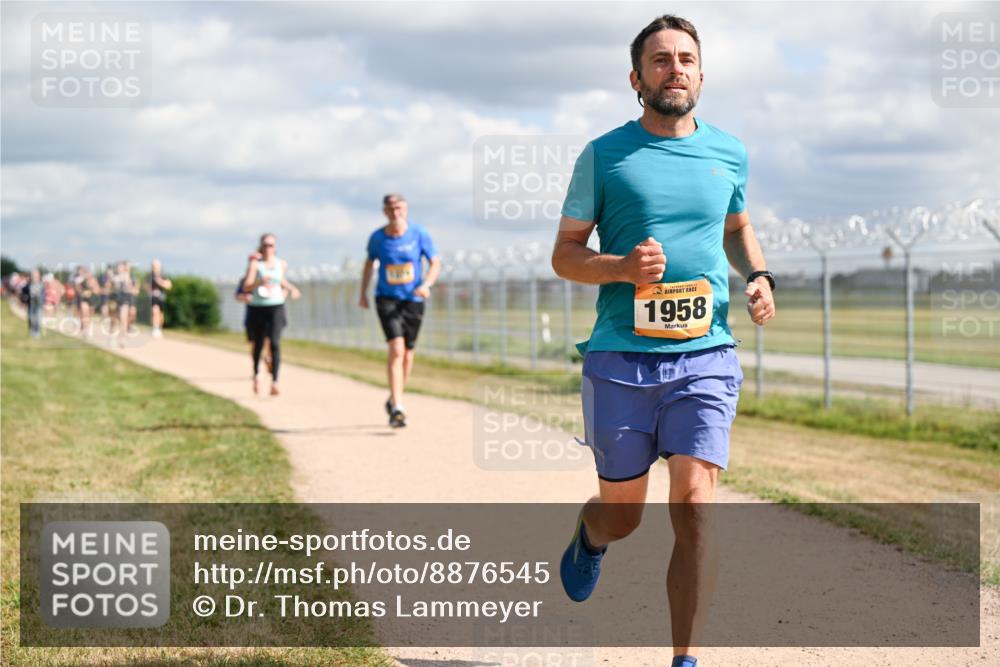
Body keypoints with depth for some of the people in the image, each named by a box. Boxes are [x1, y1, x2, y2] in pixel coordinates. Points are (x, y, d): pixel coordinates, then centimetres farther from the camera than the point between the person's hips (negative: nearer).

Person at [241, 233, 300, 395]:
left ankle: (274, 382, -21)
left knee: (275, 344, -16)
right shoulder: (255, 264, -3)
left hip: (276, 308, 1)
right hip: (258, 309, -1)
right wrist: (259, 281, -30)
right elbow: (247, 286, -14)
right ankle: (256, 376, 39)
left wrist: (290, 289, 21)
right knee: (258, 344, 12)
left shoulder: (282, 264, 8)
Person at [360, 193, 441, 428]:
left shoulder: (419, 234, -7)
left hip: (413, 300, 2)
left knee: (407, 355, 9)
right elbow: (369, 262, 14)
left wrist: (426, 284, -20)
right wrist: (363, 293, 12)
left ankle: (393, 400, 31)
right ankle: (397, 408, -20)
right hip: (387, 299, -1)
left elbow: (435, 263, -2)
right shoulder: (377, 238, -4)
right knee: (396, 349, -18)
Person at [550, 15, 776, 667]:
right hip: (621, 360, -1)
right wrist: (622, 267, -16)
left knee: (694, 506, -13)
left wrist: (760, 277, 6)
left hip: (706, 356, 1)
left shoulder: (728, 153, 9)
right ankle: (589, 535, 48)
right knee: (622, 515, 10)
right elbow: (564, 254, 4)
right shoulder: (605, 155, 0)